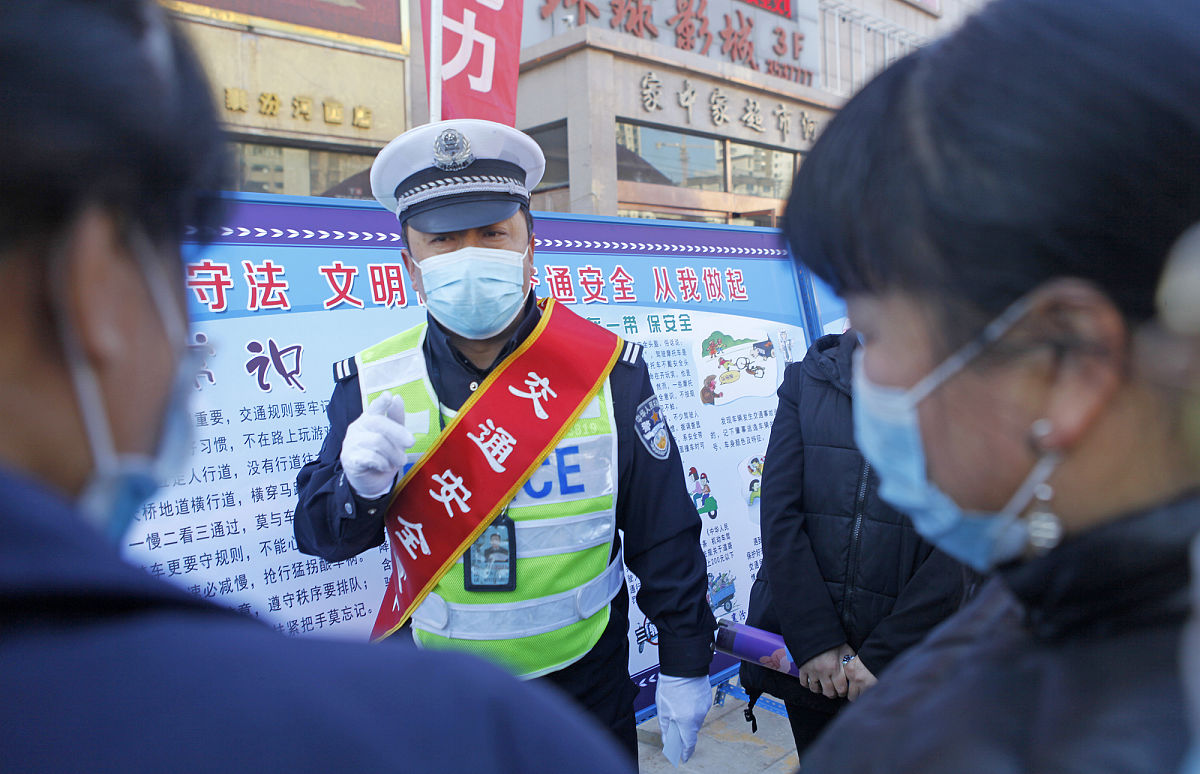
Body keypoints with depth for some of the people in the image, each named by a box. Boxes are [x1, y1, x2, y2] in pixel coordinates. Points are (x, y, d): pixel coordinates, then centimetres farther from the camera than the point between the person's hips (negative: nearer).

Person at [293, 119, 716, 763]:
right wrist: (359, 486, -27)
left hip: (587, 683, 0)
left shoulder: (609, 370, -13)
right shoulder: (372, 383, -10)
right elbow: (321, 536, -5)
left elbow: (664, 536, -6)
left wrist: (686, 666, -1)